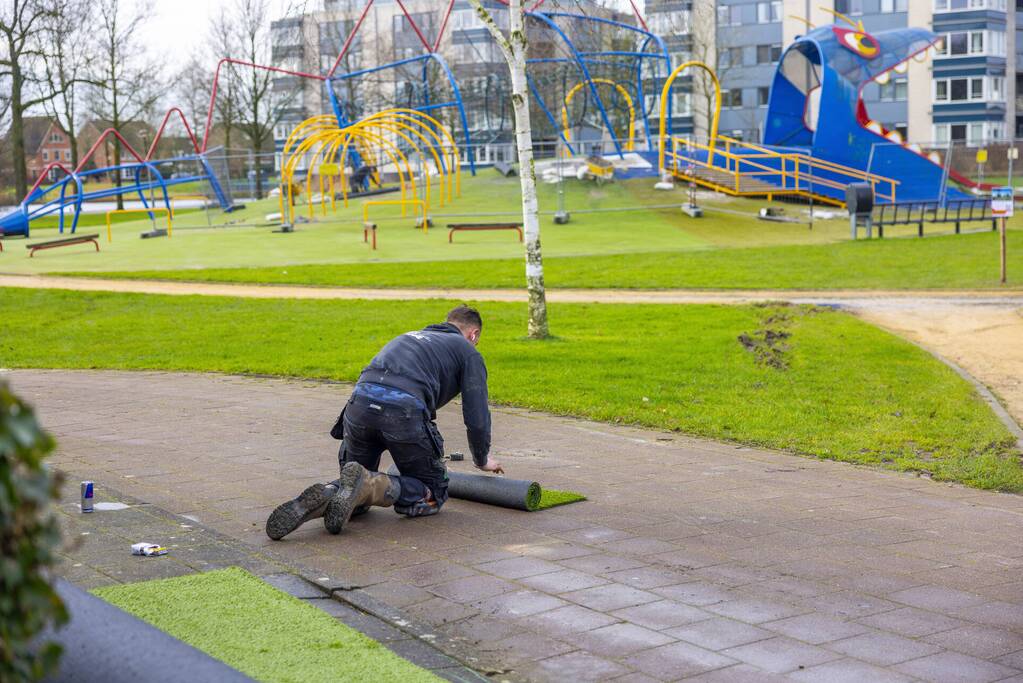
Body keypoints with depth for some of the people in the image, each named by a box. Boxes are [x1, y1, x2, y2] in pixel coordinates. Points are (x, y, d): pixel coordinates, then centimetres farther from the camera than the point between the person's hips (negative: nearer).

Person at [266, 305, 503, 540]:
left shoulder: (408, 336, 38)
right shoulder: (467, 352, 20)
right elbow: (476, 417, 13)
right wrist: (483, 460, 33)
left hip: (360, 403, 6)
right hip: (404, 410, -5)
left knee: (358, 497, 22)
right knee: (433, 493, 12)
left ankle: (326, 495, -13)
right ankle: (371, 485, -16)